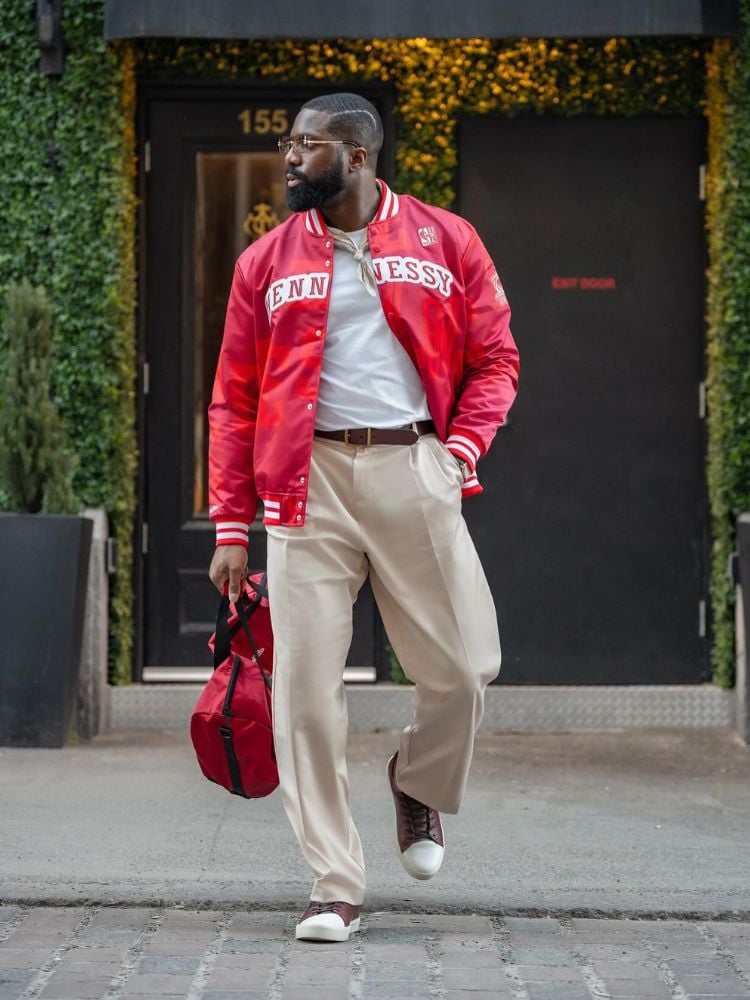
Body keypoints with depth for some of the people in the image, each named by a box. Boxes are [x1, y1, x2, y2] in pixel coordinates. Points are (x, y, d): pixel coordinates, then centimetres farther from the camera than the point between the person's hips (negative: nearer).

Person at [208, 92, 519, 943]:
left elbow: (494, 358, 11)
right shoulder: (266, 262, 10)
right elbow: (234, 399, 10)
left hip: (413, 472, 0)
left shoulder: (446, 242, 7)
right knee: (306, 684, -5)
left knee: (463, 665, -2)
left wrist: (462, 448, -6)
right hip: (307, 481, 1)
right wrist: (230, 526, 4)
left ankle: (420, 784, 31)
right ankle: (334, 887, 3)